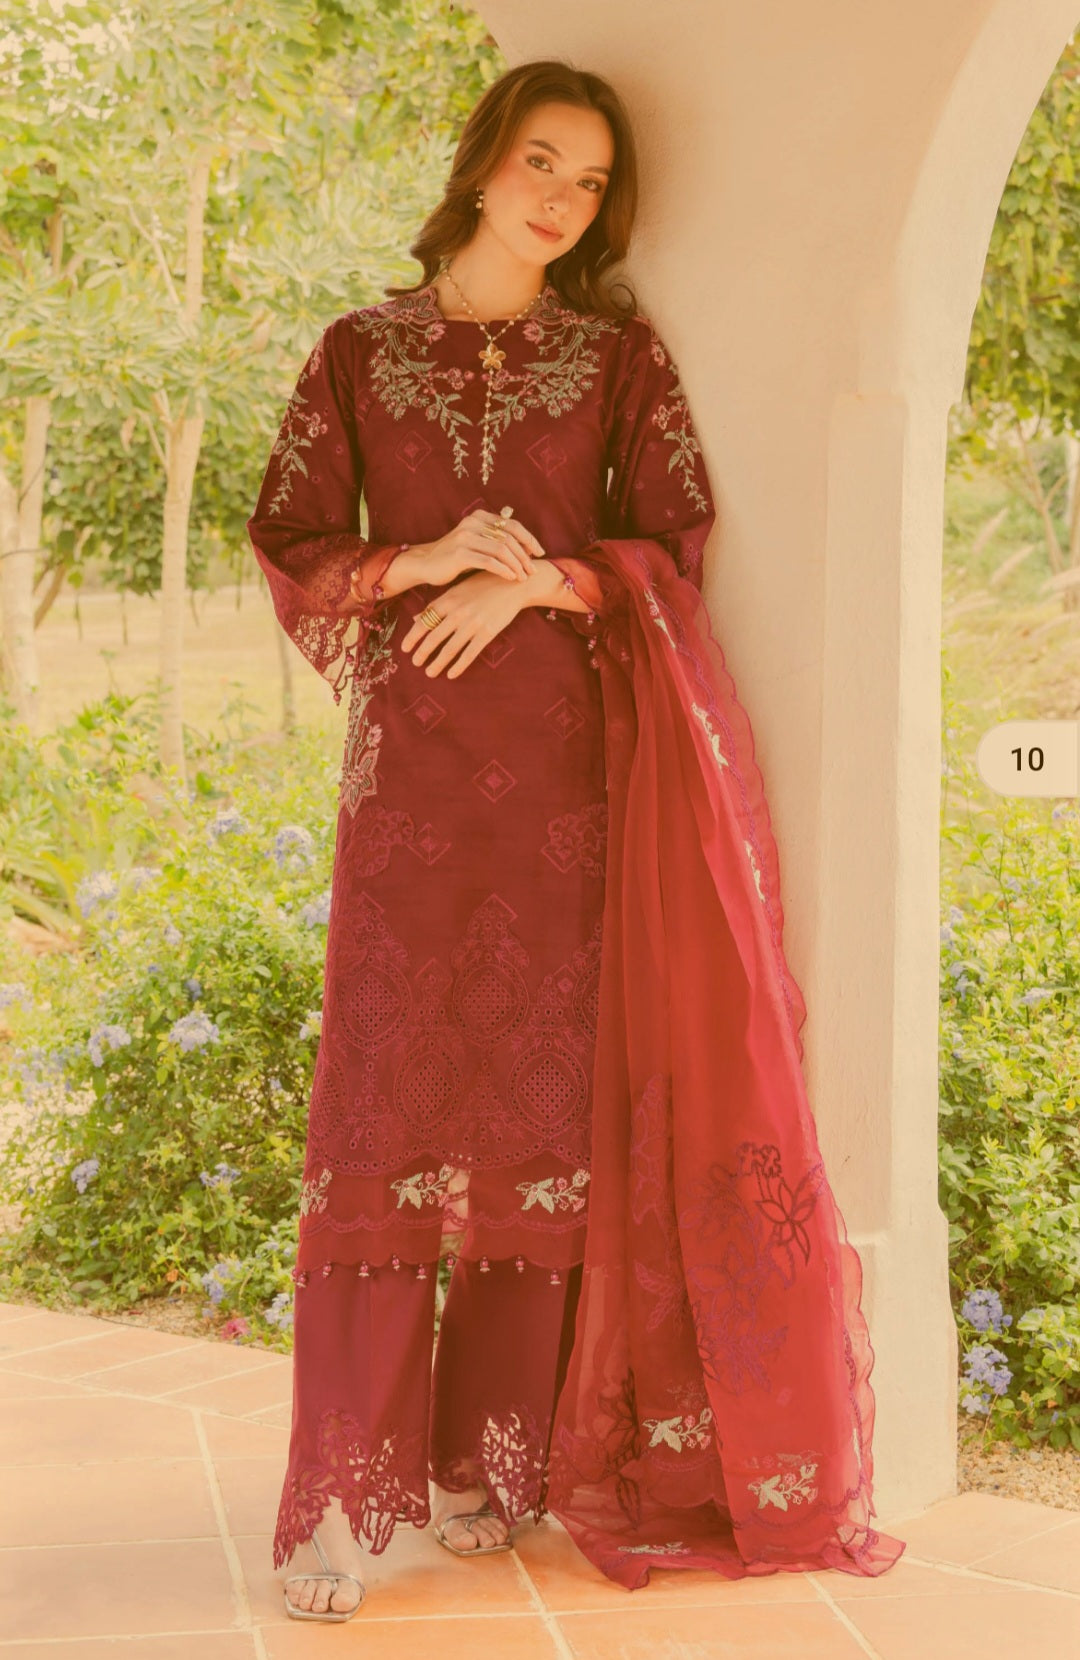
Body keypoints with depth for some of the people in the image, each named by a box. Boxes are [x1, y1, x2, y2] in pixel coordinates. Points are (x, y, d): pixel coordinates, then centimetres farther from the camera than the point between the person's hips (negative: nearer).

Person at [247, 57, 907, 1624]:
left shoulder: (621, 353, 10)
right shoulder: (361, 351, 11)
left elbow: (676, 542, 5)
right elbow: (289, 545, 8)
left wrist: (535, 581, -10)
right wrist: (420, 563, -9)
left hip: (567, 756, 1)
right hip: (411, 760, 0)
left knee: (546, 1084, 0)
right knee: (388, 1092, -7)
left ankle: (495, 1455, 10)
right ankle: (347, 1495, -5)